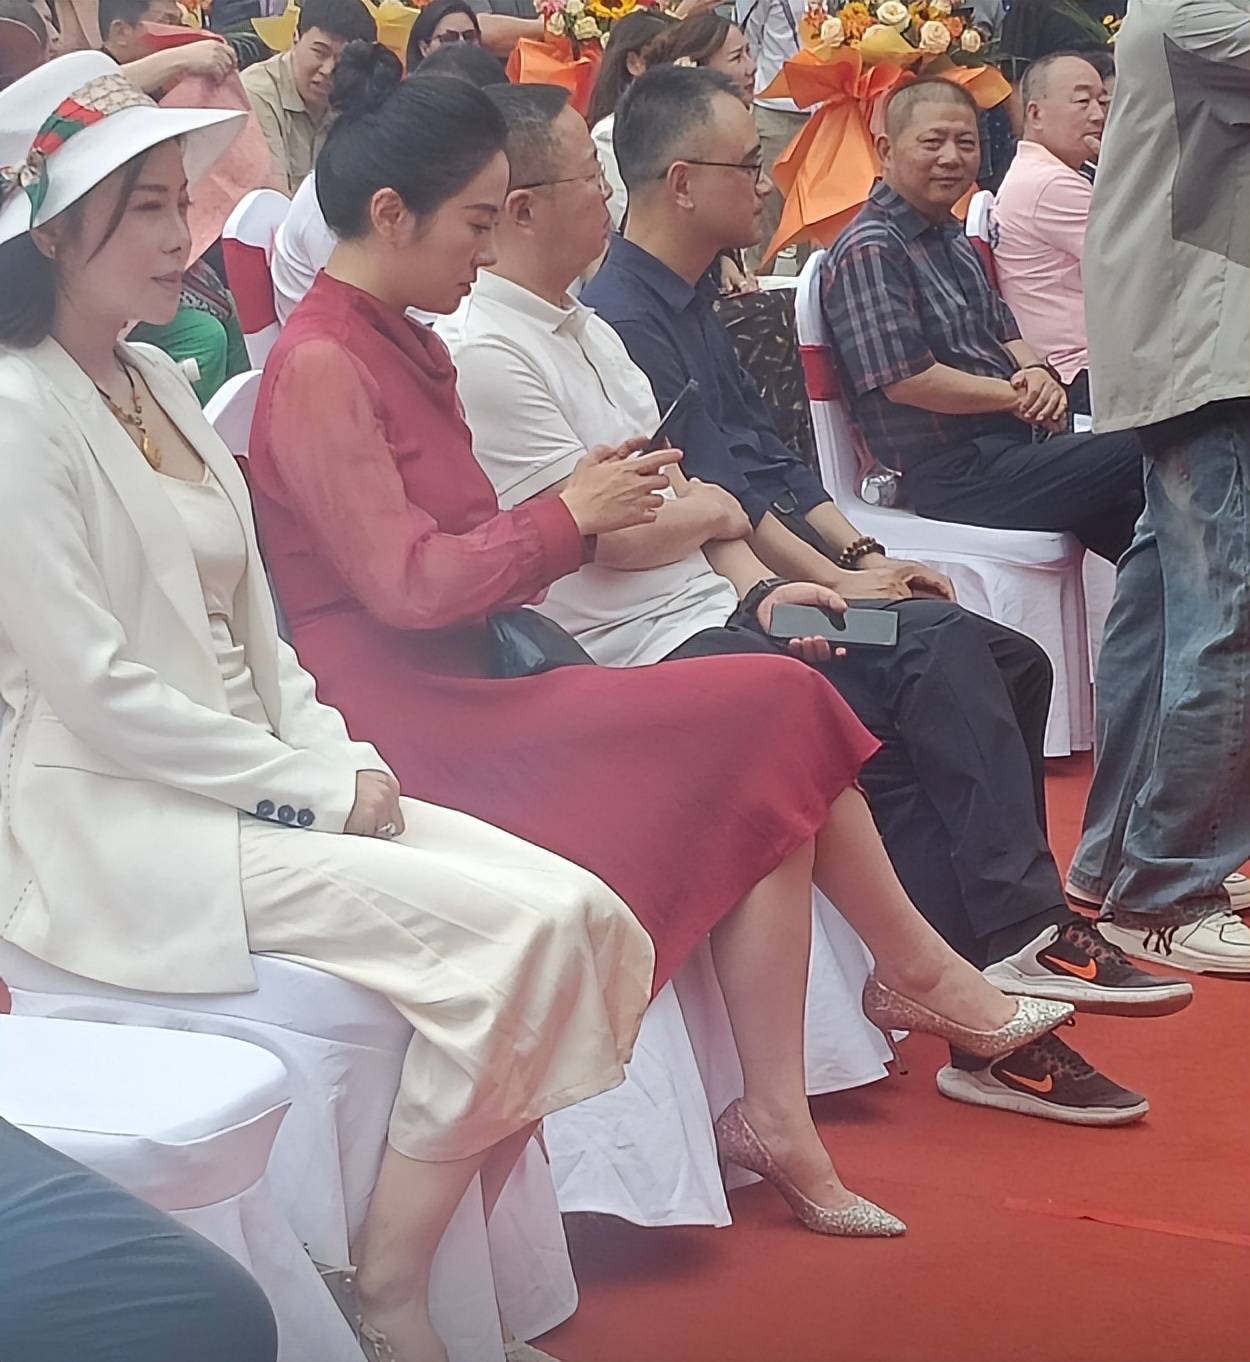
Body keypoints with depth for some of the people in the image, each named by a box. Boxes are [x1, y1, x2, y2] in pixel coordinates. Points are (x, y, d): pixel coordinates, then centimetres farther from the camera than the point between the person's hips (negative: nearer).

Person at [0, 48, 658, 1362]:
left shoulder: (160, 385, 15)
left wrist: (339, 759, 0)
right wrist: (315, 791, -14)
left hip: (255, 789, 8)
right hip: (113, 824, -8)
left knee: (581, 916, -10)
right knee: (512, 925, -23)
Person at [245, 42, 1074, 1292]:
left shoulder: (401, 345, 17)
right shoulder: (320, 366, -12)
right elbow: (405, 583, -18)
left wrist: (574, 505, 0)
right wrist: (570, 518, -7)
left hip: (466, 691, 9)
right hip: (405, 721, -9)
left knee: (769, 772, -10)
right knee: (778, 718, -15)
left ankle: (774, 1115, -13)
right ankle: (917, 971, 7)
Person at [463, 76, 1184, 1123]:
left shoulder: (584, 327, 17)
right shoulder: (484, 352, -15)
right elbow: (606, 535, -16)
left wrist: (755, 588, -1)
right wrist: (711, 509, 3)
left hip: (707, 612, 9)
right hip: (634, 648, -9)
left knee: (949, 647, -5)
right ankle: (1012, 942, -9)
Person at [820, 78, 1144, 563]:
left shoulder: (951, 240, 20)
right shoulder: (870, 251, -12)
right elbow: (907, 381, -19)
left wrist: (1037, 373, 0)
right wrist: (1019, 396, -12)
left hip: (1009, 443, 10)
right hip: (952, 474, -10)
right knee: (1144, 452, -21)